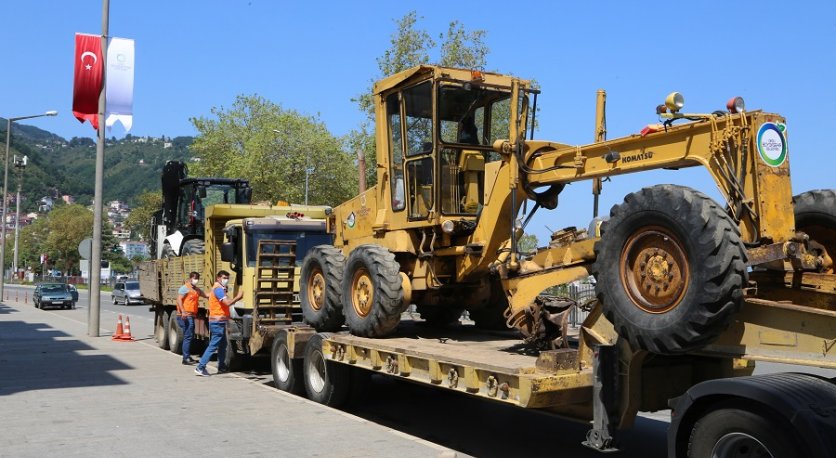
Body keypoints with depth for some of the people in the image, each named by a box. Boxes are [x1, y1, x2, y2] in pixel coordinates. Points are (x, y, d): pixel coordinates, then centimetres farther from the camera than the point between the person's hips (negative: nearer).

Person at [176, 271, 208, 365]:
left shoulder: (197, 290, 19)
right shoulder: (185, 288, -7)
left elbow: (206, 295, 24)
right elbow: (179, 300, -17)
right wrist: (183, 312, -28)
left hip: (191, 316, 10)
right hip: (185, 316, -10)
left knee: (190, 336, 16)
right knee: (188, 336, -11)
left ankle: (188, 356, 26)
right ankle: (186, 358, -9)